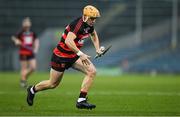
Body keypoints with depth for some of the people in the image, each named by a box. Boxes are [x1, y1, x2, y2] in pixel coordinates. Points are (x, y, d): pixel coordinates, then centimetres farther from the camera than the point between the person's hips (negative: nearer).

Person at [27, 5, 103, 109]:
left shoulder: (89, 25, -1)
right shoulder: (78, 24, -28)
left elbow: (94, 35, 25)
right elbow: (68, 41, -42)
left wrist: (97, 49, 11)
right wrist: (80, 54, -45)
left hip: (74, 55, 8)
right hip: (61, 56, -8)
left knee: (92, 72, -13)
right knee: (53, 84, 8)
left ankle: (81, 101, -12)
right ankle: (33, 90, 37)